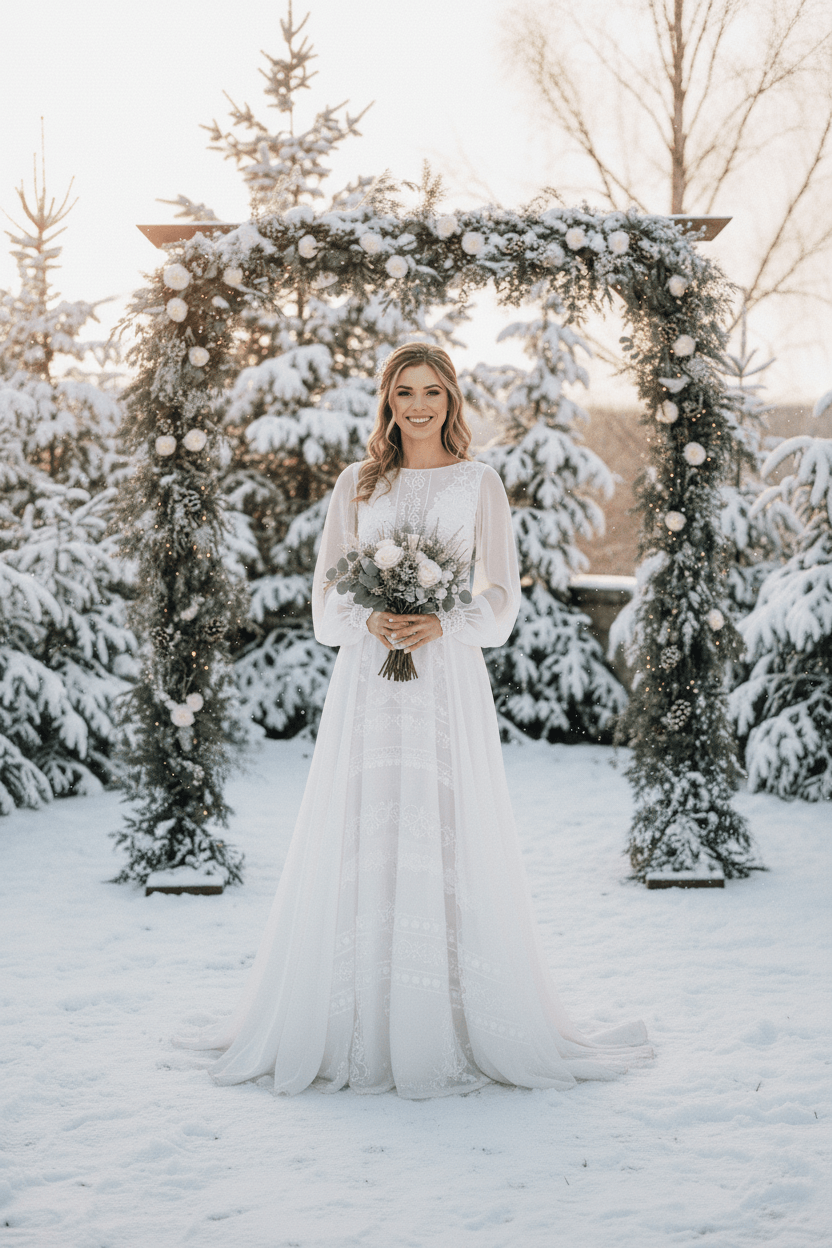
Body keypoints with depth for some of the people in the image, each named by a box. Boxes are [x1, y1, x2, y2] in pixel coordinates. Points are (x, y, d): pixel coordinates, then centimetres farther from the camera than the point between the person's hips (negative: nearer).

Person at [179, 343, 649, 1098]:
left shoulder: (478, 484, 9)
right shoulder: (357, 485, 13)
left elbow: (502, 597, 5)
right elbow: (326, 594, 10)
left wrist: (440, 624, -13)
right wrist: (370, 622, -10)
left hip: (447, 677, -1)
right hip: (367, 681, 1)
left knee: (447, 845, -5)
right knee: (360, 844, -2)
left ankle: (448, 1029, 3)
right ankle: (357, 1029, 4)